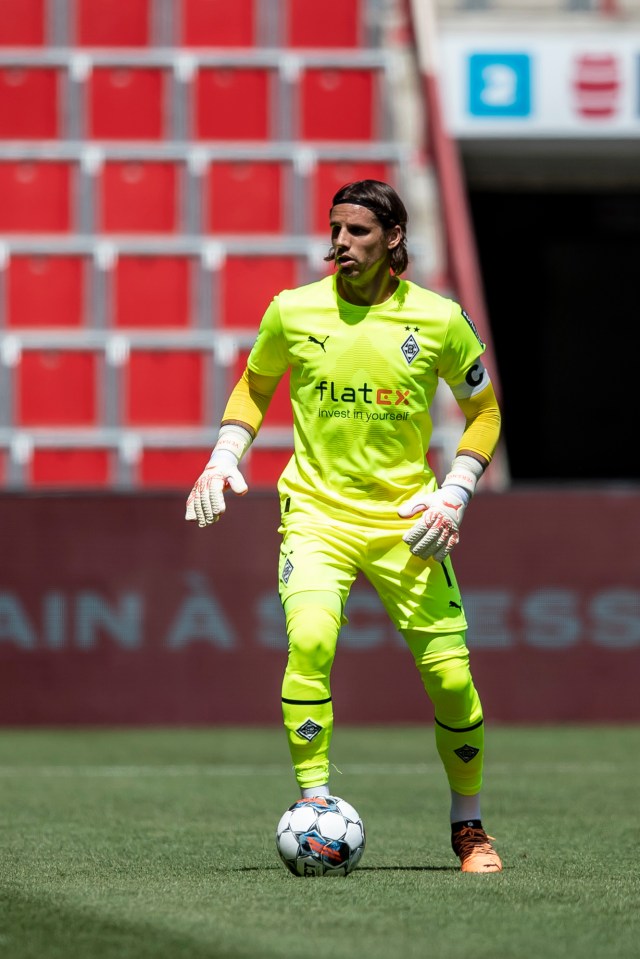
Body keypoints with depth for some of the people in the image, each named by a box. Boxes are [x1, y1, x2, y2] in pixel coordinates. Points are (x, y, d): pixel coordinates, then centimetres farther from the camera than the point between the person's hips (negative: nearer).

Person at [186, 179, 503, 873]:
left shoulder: (438, 319, -2)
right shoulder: (293, 311, -1)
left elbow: (483, 408, 11)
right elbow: (254, 385, 17)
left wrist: (454, 496, -1)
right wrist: (224, 458, 2)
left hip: (406, 521, 1)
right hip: (316, 510, 0)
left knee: (451, 676, -4)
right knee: (310, 638, -28)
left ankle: (468, 826, 18)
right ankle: (315, 808, -22)